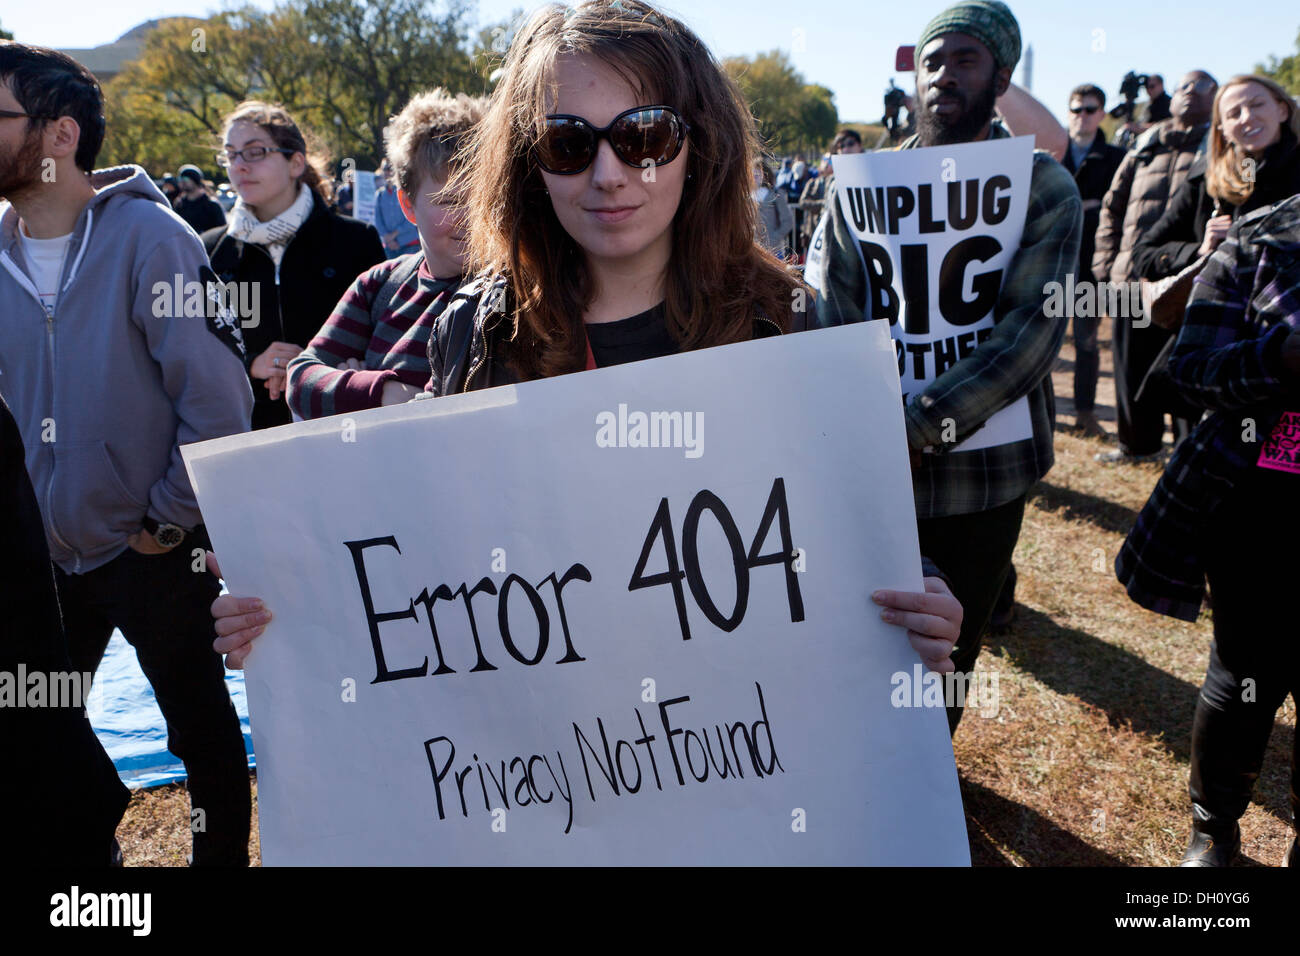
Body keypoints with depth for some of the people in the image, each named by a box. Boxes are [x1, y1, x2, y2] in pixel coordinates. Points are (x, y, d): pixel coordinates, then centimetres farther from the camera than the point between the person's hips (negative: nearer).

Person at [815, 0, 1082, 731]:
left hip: (981, 472, -1)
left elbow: (1031, 334, -14)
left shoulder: (1046, 189, -2)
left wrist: (916, 429, -24)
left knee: (950, 656, 15)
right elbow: (837, 323, -4)